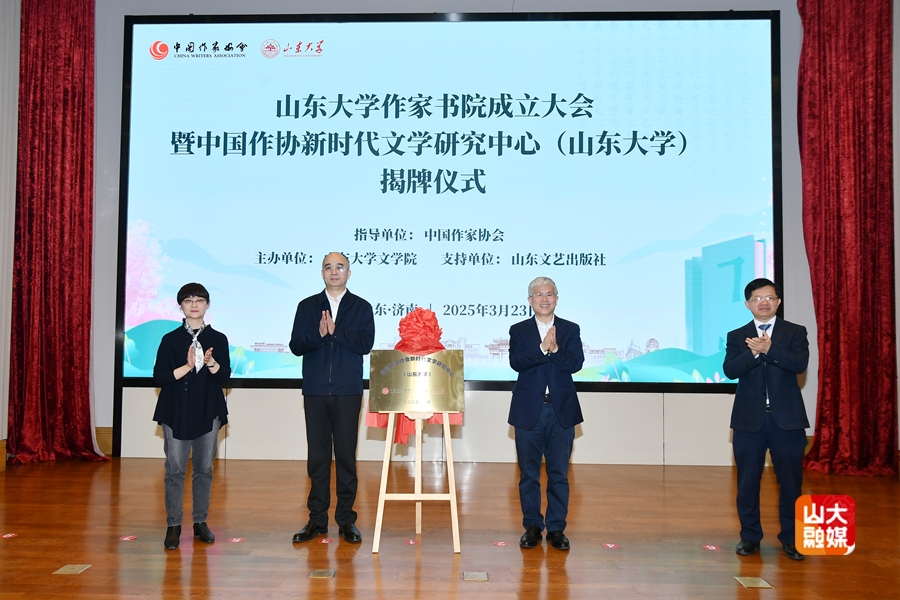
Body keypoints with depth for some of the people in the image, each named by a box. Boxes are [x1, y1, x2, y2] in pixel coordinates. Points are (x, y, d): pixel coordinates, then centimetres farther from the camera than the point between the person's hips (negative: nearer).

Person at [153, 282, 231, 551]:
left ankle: (200, 522, 17)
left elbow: (225, 376, 0)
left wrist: (210, 363, -19)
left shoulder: (218, 339, 6)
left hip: (208, 412, 1)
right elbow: (159, 377, -5)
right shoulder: (170, 340, 3)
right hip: (176, 412, -1)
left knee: (204, 468, 6)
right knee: (175, 469, -2)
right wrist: (187, 367, -17)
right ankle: (173, 525, 7)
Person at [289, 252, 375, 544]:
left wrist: (335, 331, -15)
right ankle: (317, 519, 14)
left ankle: (346, 519, 11)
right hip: (315, 391, 1)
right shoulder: (307, 306, 10)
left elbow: (366, 344, -8)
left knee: (346, 455, 2)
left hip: (348, 392, -1)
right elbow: (295, 345, 1)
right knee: (317, 455, 5)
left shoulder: (361, 307, 6)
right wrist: (318, 334, -16)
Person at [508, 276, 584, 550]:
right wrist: (542, 348, -23)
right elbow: (516, 362, -12)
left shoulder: (570, 330, 7)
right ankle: (532, 526, 19)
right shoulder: (518, 330, 5)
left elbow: (576, 364, -7)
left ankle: (556, 528, 15)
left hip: (562, 410, 0)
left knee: (559, 473, 5)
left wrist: (555, 349, -22)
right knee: (528, 473, 7)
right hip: (529, 411, 0)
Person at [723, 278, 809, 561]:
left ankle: (790, 538, 18)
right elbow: (730, 370, -9)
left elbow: (800, 364, -13)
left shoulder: (795, 332, 5)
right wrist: (753, 353, -25)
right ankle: (750, 536, 20)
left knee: (791, 481, 4)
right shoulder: (736, 336, 7)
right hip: (749, 420, 1)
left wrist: (769, 349, -25)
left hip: (787, 420, -1)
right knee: (747, 482, 7)